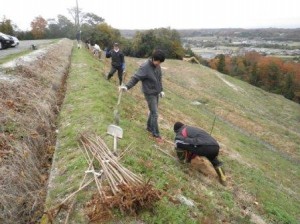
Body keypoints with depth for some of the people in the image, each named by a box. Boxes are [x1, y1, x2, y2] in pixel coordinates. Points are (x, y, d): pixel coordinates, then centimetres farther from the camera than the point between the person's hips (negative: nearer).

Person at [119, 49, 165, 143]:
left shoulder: (157, 66, 1)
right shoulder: (145, 67, -22)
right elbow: (135, 78, -25)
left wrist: (161, 90, 16)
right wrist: (127, 86, -38)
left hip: (156, 93, 8)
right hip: (150, 94, -7)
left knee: (153, 112, 18)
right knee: (155, 114, -5)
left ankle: (149, 127, 38)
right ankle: (156, 134, 9)